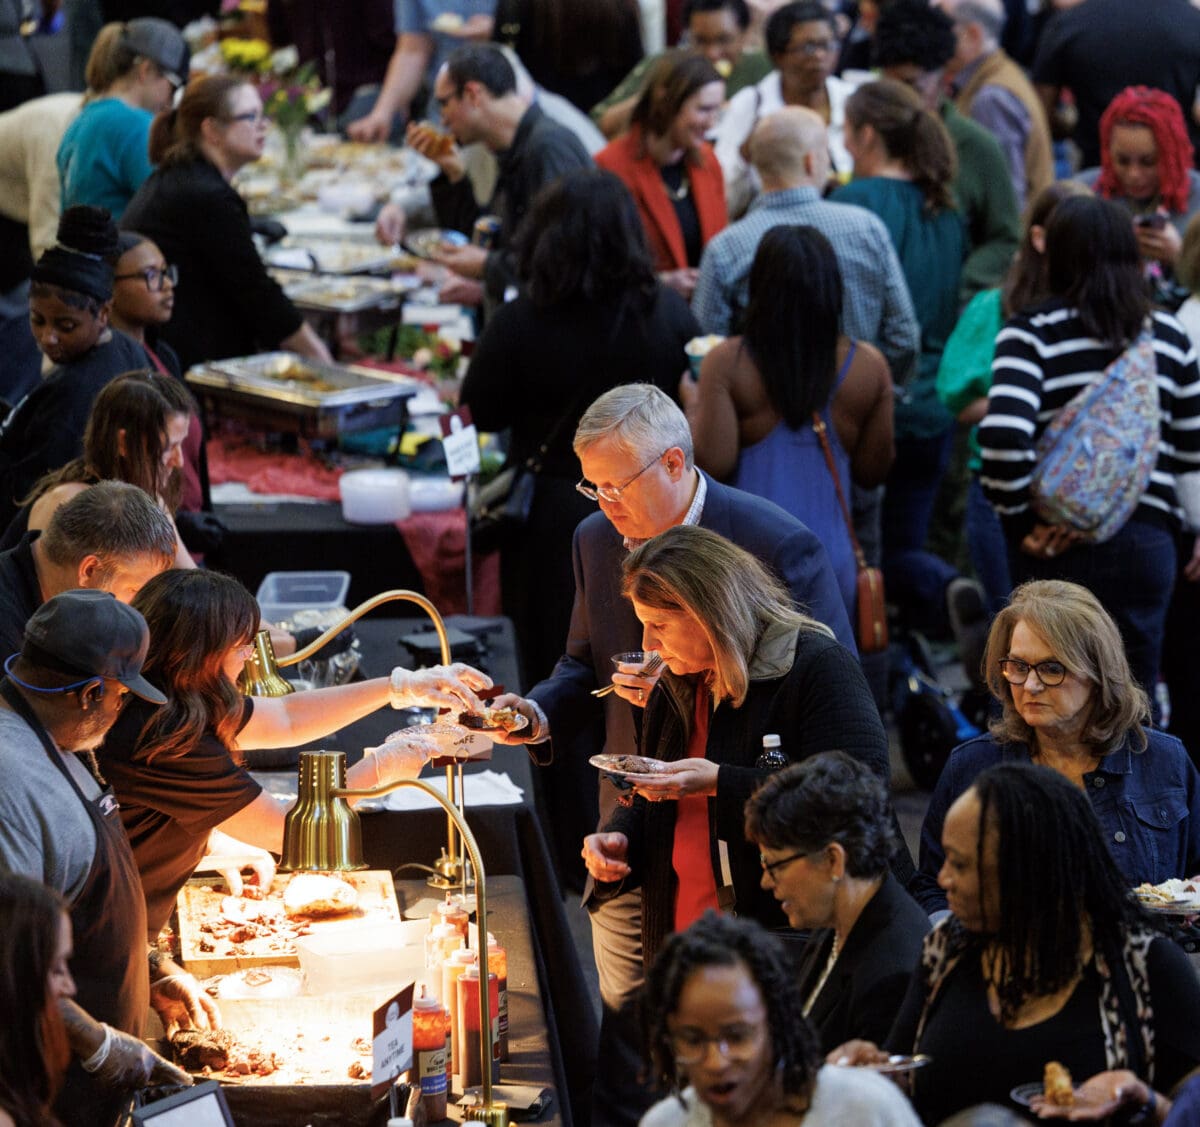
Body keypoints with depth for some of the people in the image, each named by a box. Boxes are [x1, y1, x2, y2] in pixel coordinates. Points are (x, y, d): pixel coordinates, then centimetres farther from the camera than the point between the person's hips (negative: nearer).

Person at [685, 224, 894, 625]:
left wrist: (692, 406, 6)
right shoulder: (868, 366, -1)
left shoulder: (727, 363, -7)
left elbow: (713, 463, -11)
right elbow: (873, 470, 5)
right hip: (832, 560, 2)